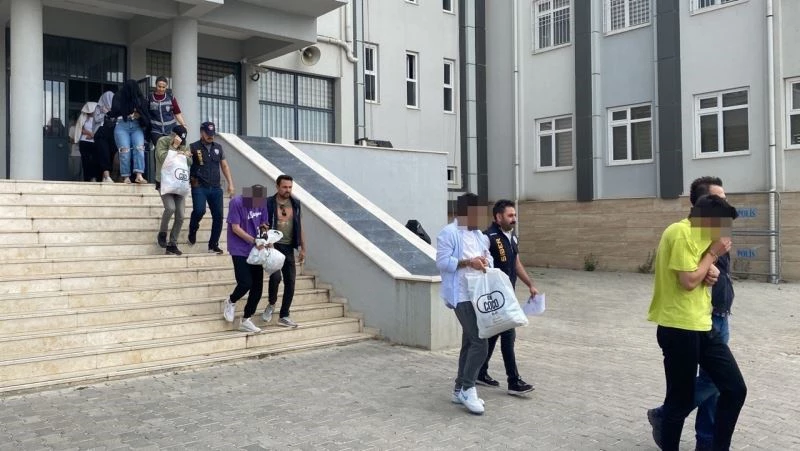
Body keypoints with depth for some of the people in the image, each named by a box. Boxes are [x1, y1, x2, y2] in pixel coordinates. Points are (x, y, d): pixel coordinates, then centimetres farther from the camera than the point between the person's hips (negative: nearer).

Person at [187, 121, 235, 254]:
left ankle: (213, 245, 12)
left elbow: (224, 166, 17)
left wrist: (230, 184, 10)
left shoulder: (218, 147, 14)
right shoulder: (194, 147, 2)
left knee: (218, 216, 0)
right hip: (199, 187, -4)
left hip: (216, 187, 4)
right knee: (199, 210, -23)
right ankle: (193, 230, 9)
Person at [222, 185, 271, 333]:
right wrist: (254, 241, -20)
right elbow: (235, 228, -15)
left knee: (257, 286, 2)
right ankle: (230, 302, 20)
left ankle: (246, 320, 16)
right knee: (246, 283, -14)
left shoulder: (262, 203, 2)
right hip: (240, 250, -6)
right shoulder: (236, 203, -15)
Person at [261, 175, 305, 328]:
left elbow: (300, 228, 12)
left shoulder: (295, 204, 8)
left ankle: (284, 316, 13)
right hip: (273, 246, -4)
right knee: (276, 276, -21)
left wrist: (303, 248, 9)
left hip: (288, 248, 4)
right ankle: (271, 304, 8)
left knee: (290, 282, 1)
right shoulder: (268, 204, -5)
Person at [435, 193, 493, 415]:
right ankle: (467, 389, 1)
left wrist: (485, 262, -2)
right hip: (462, 296, -9)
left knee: (470, 342, 12)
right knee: (479, 342, -13)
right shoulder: (449, 233, -10)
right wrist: (468, 262, -22)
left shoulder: (479, 234, 17)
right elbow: (442, 262, -16)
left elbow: (488, 257, 21)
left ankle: (460, 390, 21)